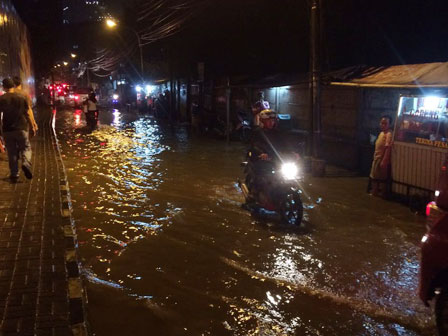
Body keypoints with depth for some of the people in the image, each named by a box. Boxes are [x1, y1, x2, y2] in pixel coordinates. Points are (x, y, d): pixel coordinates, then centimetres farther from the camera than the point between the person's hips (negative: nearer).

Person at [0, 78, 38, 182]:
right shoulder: (22, 97, -1)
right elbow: (28, 113, 0)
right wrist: (32, 126, 7)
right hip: (21, 128, 0)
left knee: (11, 152, 9)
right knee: (26, 147, 12)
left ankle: (14, 174, 11)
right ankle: (26, 163, -17)